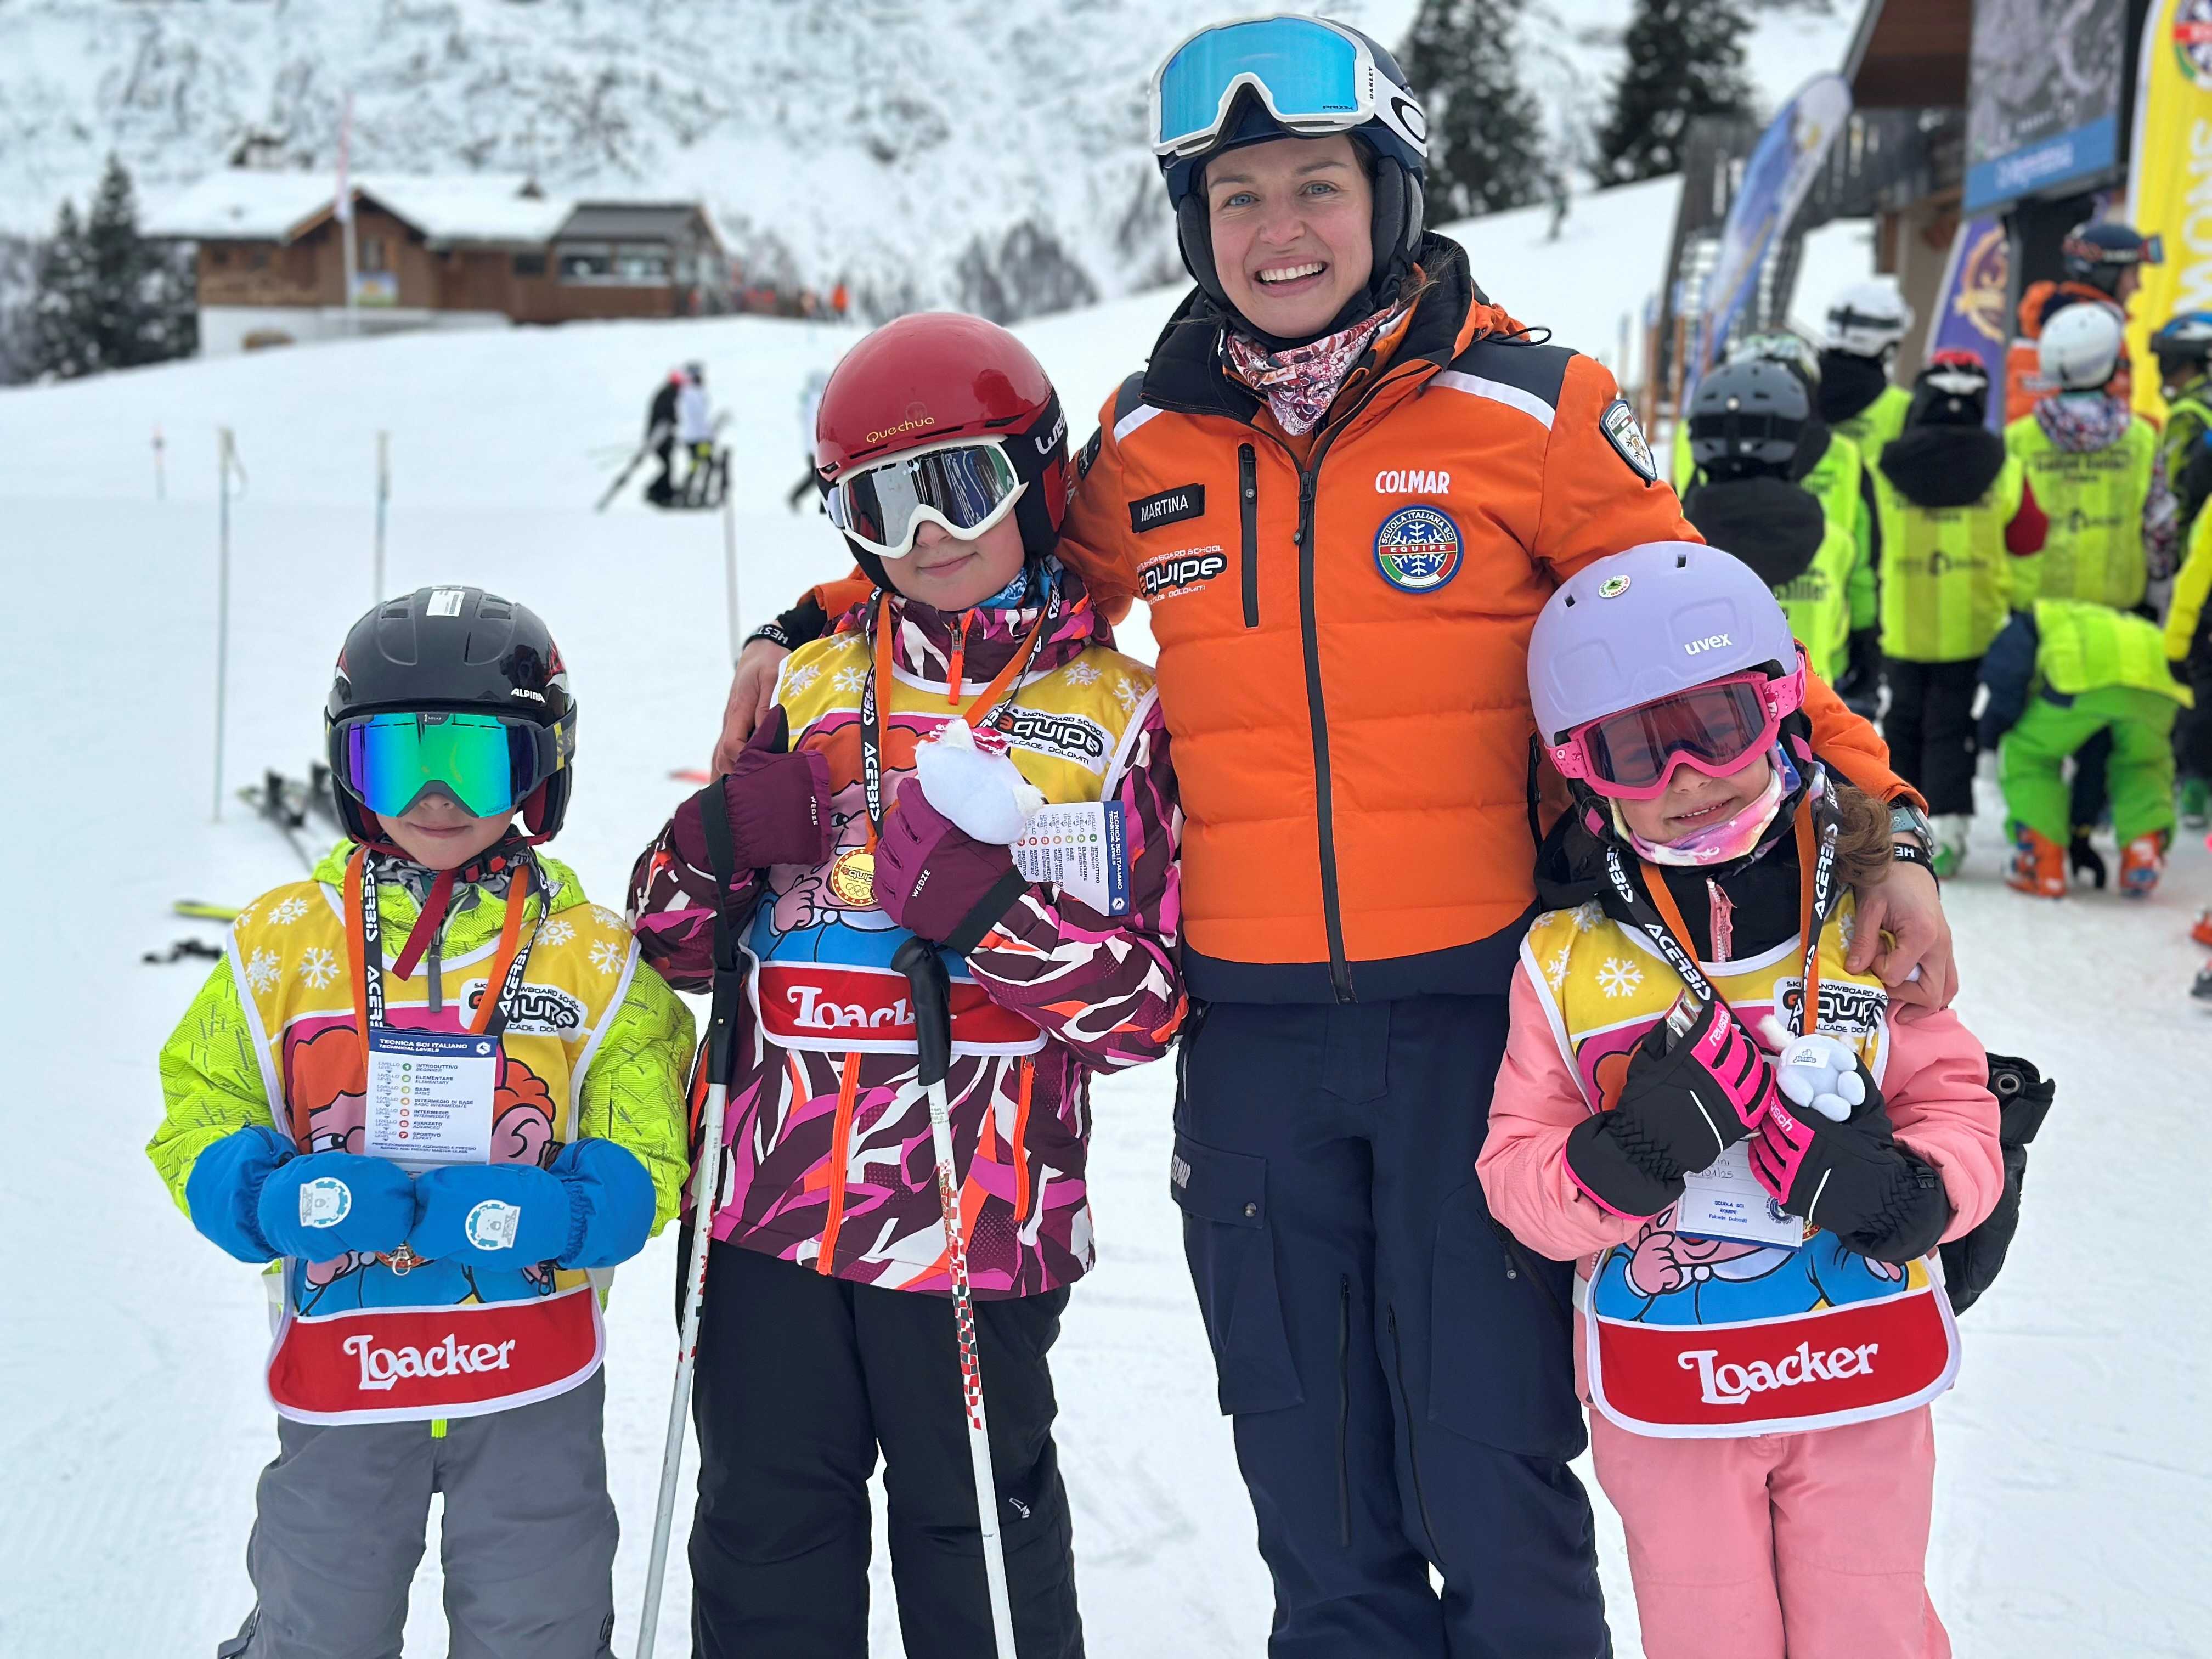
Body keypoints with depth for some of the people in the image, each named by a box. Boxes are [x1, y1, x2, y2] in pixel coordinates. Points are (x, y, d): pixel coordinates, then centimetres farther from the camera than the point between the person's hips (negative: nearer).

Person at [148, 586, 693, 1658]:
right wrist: (285, 1202, -20)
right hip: (339, 1373, 0)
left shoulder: (597, 959, -2)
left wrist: (547, 1213, -23)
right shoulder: (281, 942, 0)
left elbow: (644, 1165, -2)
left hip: (537, 1382, 0)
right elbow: (197, 1128, 0)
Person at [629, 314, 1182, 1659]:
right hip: (776, 1208, 4)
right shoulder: (814, 688, 11)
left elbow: (1146, 1006, -6)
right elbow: (677, 944, 14)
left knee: (978, 1547, 9)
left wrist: (984, 903, -21)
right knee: (767, 1548, 13)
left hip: (979, 1218, -3)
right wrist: (712, 851, -8)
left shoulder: (1115, 712, 1)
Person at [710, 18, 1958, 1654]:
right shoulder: (1144, 446, 7)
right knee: (1318, 1511, 15)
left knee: (1494, 1488, 1)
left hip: (1476, 1011, -3)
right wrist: (815, 630, 13)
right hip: (1252, 1037, 3)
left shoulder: (1533, 413, -3)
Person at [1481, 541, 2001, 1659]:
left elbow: (1957, 1101, 0)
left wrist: (1911, 1191, -20)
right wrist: (1623, 1156, -26)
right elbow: (1515, 1178, -7)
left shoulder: (1865, 926, -5)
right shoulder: (1567, 961, -7)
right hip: (1665, 1395, 0)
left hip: (1864, 1377, 0)